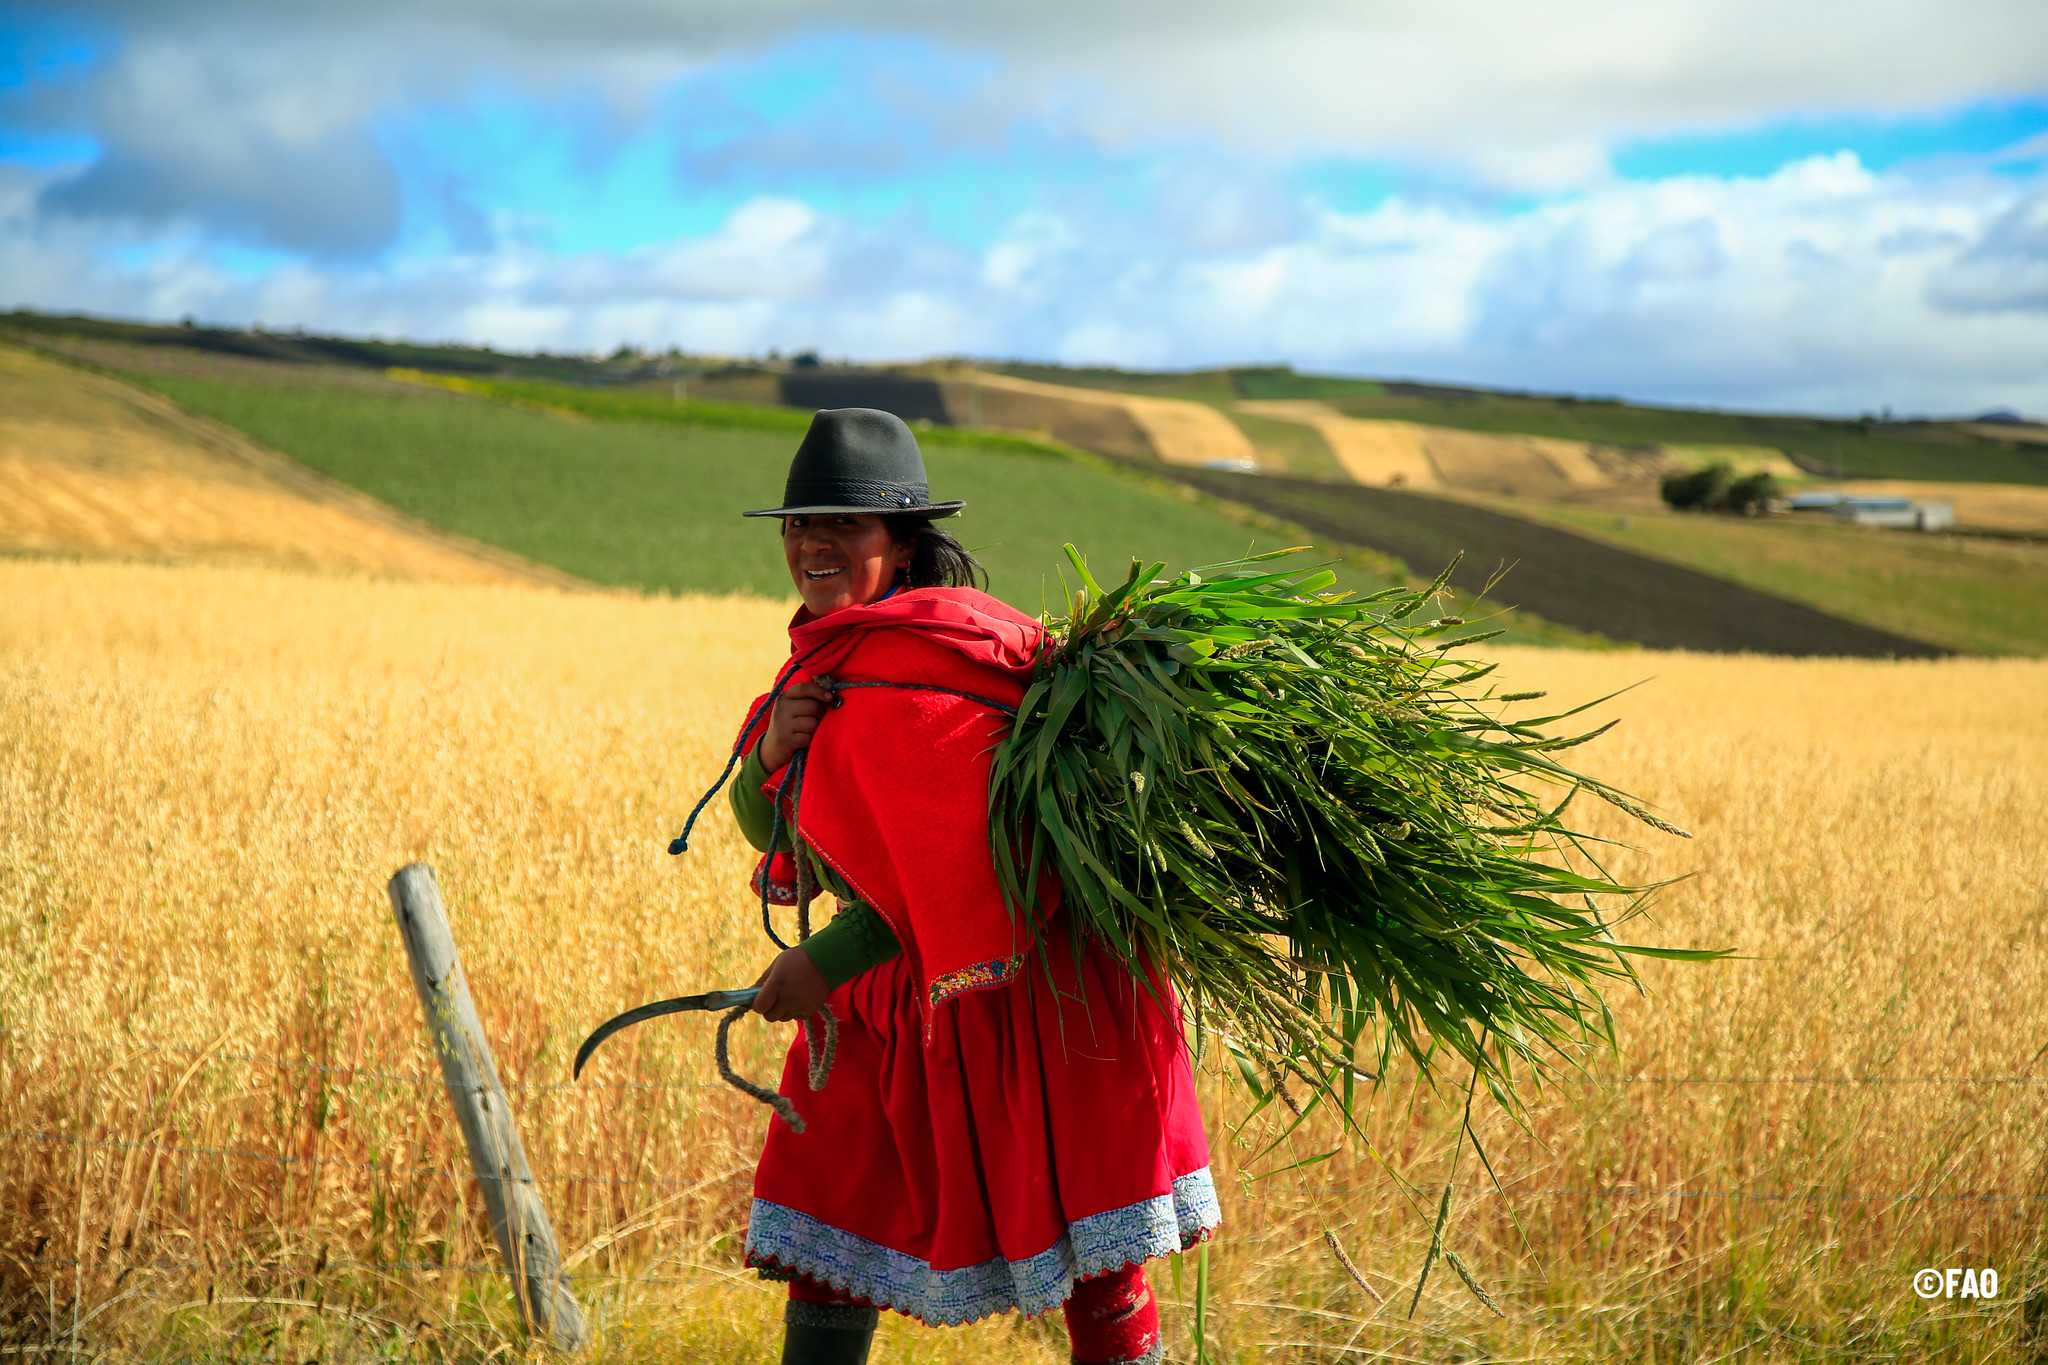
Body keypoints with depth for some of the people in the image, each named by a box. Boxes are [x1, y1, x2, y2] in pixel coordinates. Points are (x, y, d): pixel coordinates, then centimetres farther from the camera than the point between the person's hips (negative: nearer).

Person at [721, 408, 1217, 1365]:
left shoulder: (911, 663, -21)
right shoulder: (832, 652, 8)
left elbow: (972, 865, -24)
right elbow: (771, 829, 11)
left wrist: (829, 964, -20)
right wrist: (772, 756, -12)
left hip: (1029, 992, -9)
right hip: (893, 1006, 9)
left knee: (1086, 1261, 2)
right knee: (826, 1227, 10)